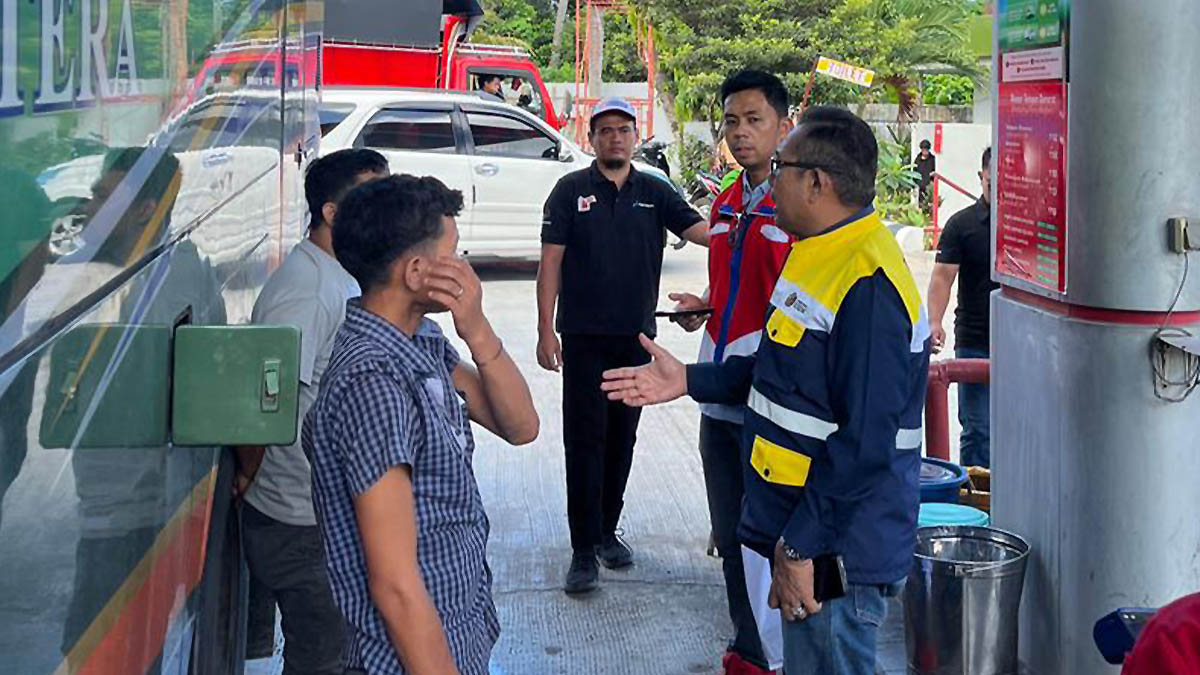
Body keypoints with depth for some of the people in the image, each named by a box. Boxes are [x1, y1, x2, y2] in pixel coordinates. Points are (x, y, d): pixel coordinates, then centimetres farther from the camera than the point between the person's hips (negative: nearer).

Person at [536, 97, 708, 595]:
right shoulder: (571, 191, 0)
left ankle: (606, 532, 24)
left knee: (621, 437, 11)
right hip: (584, 336, -3)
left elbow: (701, 231, -5)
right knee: (584, 440, -5)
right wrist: (546, 329, -7)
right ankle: (584, 550, -2)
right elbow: (551, 261, -2)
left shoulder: (654, 193, 7)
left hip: (636, 337, 3)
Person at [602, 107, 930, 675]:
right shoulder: (820, 255, 11)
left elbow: (865, 442, -26)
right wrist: (690, 381, 12)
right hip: (798, 527, 10)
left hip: (838, 551, -10)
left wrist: (801, 547, -23)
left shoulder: (868, 286, -24)